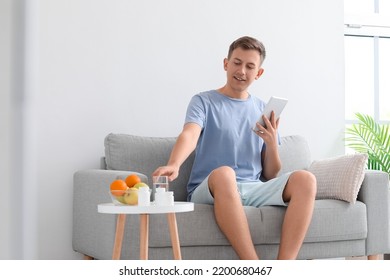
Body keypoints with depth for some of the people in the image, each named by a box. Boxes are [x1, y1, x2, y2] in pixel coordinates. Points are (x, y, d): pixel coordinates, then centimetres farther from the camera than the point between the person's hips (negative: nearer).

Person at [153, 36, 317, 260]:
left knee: (305, 180, -22)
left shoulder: (264, 110, 17)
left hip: (253, 190, 4)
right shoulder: (204, 101, 6)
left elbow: (271, 175, 15)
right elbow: (189, 135, -17)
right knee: (223, 173, -38)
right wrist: (173, 165, -39)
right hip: (209, 191, -4)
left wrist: (272, 143, -6)